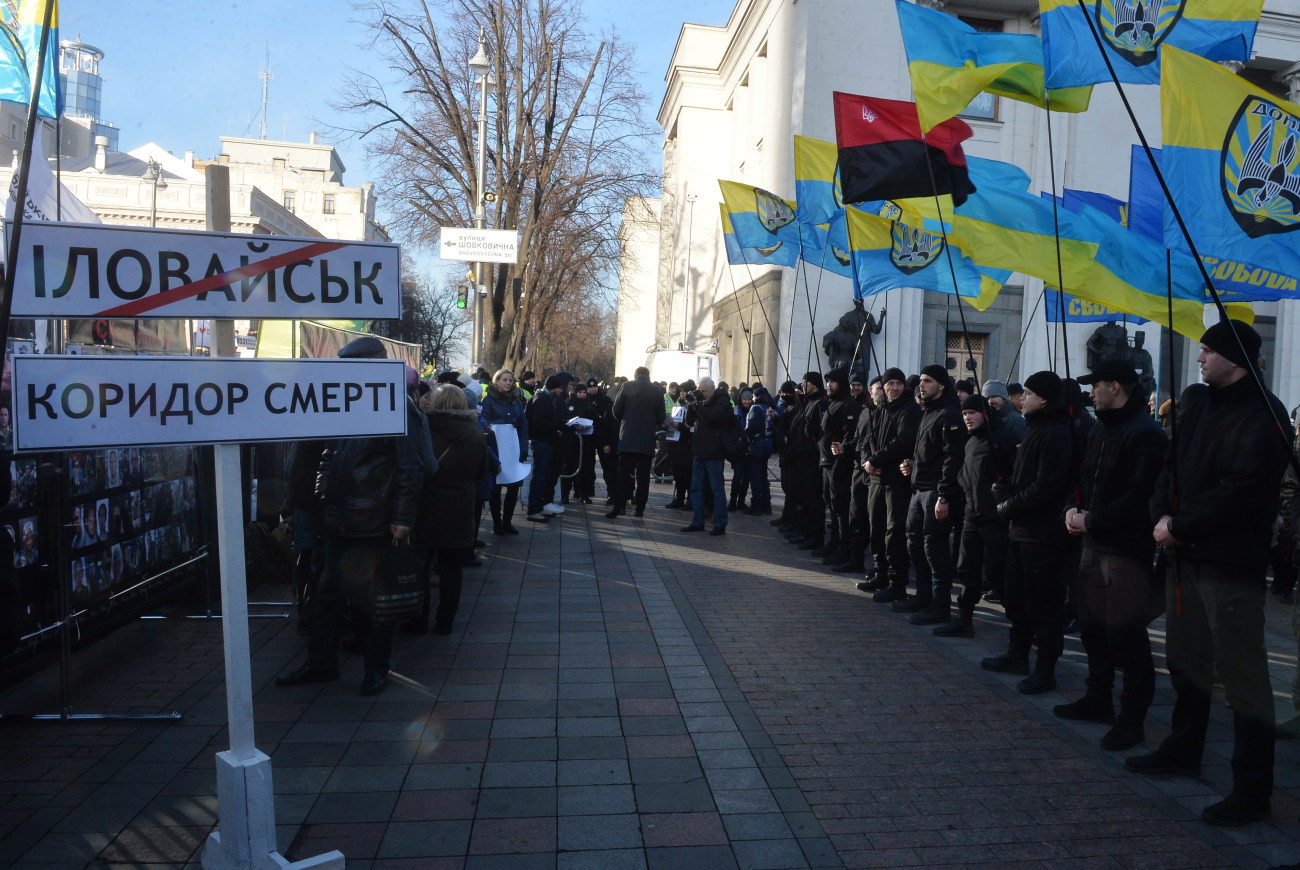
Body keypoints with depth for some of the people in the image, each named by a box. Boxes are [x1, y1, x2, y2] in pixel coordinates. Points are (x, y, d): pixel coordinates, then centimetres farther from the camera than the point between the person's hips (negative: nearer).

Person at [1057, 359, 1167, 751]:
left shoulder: (1146, 434, -15)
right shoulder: (1101, 430, 15)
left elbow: (1139, 497, -22)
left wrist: (1091, 520, -16)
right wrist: (1074, 509, 2)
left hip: (1127, 549, -9)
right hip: (1094, 544, 9)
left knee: (1125, 636, -3)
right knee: (1092, 627, 18)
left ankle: (1132, 719, 10)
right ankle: (1098, 699, 33)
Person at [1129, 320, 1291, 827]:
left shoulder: (1263, 415, -12)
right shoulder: (1199, 406, 14)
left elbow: (1240, 490, -21)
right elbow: (1171, 467, 13)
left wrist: (1179, 525, -16)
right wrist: (1162, 515, -4)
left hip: (1231, 561, -8)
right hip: (1184, 555, 9)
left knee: (1241, 675, -3)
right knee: (1186, 660, 20)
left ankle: (1252, 789, 8)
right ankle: (1183, 751, 36)